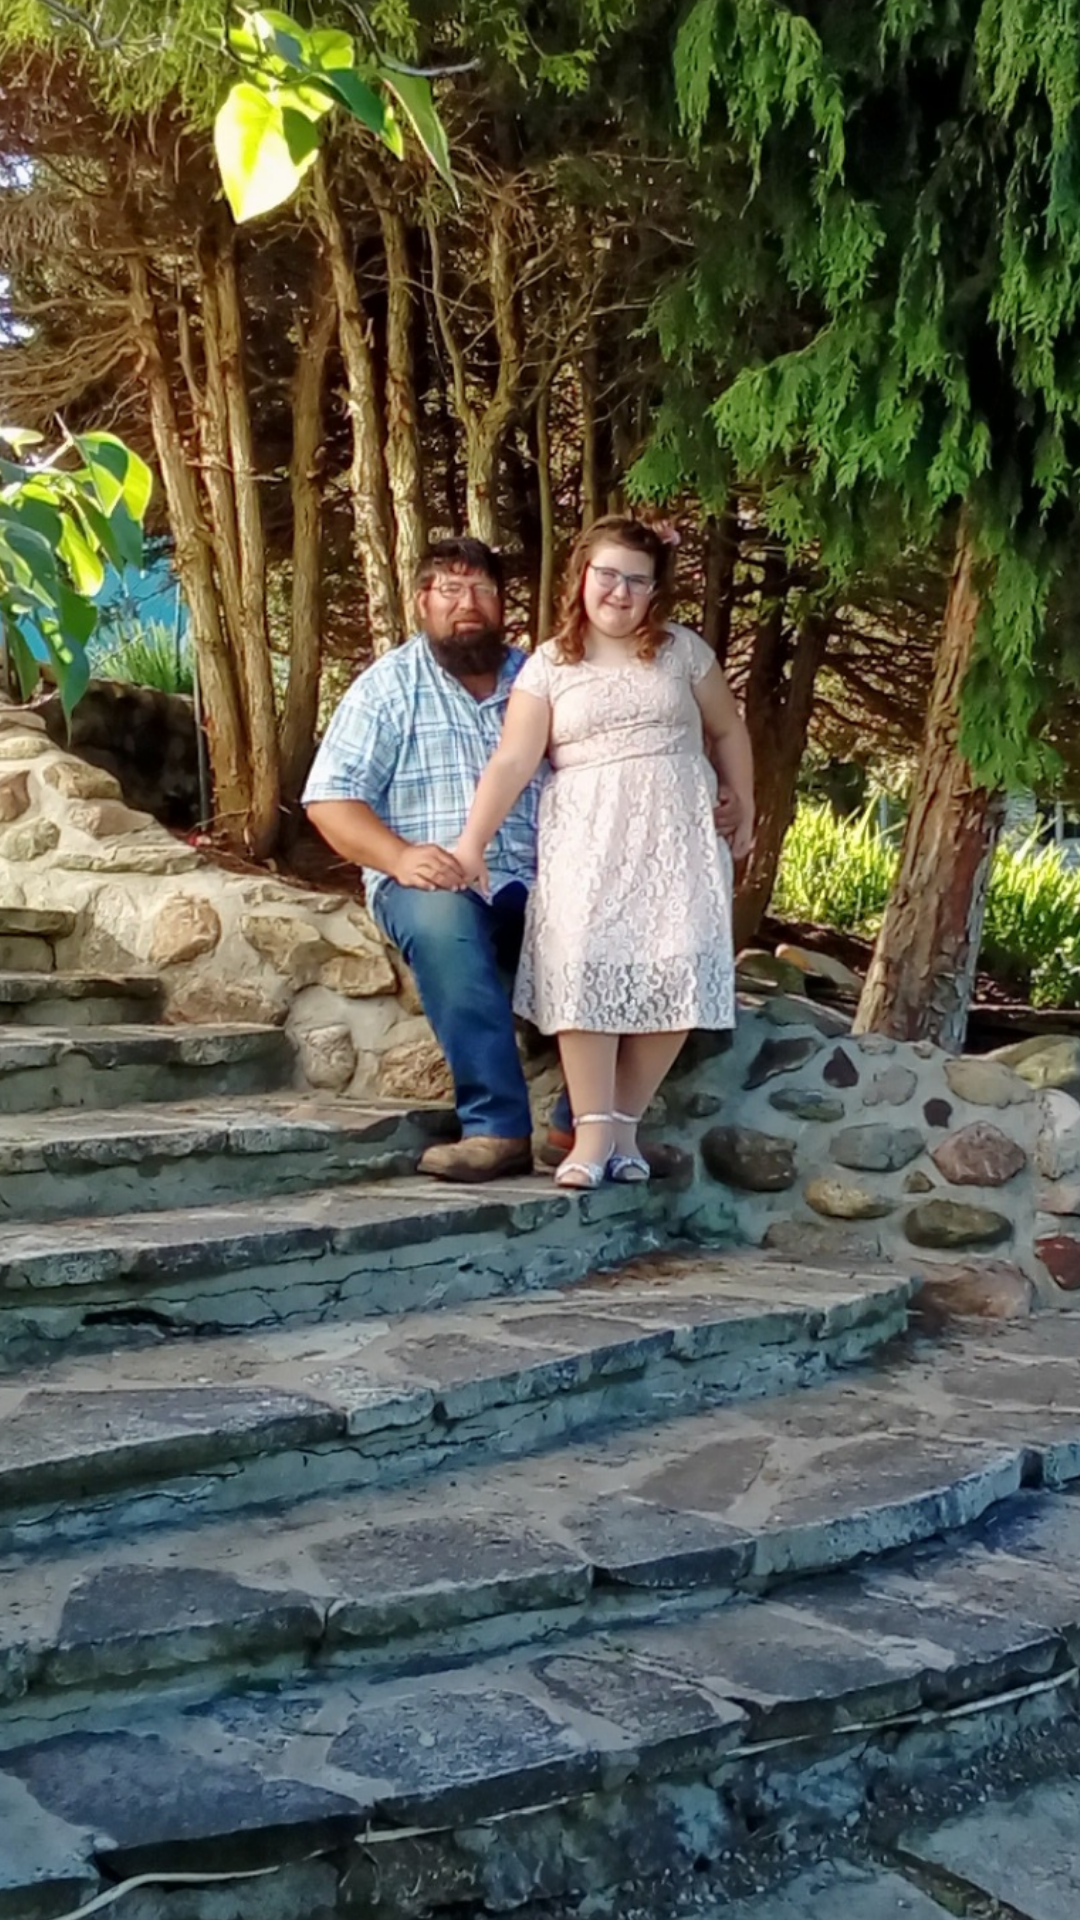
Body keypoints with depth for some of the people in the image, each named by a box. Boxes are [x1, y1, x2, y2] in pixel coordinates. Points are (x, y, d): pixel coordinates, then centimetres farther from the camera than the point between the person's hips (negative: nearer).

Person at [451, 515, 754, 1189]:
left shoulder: (682, 650, 11)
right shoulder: (548, 665, 6)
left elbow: (729, 730, 20)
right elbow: (513, 761, -3)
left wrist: (745, 813, 16)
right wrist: (474, 839, -13)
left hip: (677, 834, 2)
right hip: (588, 838, -1)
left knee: (677, 968, -13)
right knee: (585, 963, -20)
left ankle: (626, 1121, -1)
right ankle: (593, 1129, -16)